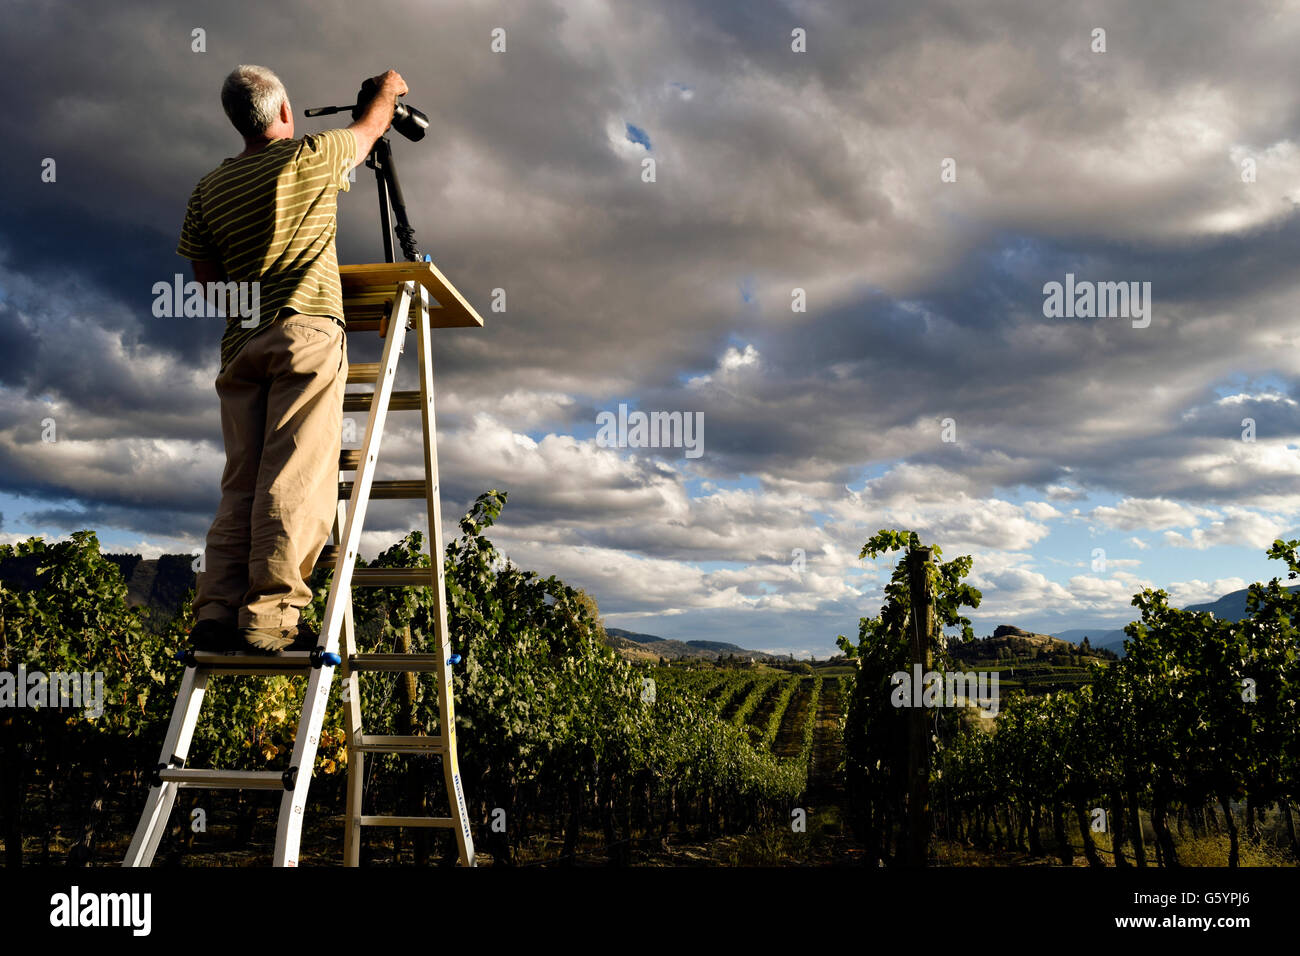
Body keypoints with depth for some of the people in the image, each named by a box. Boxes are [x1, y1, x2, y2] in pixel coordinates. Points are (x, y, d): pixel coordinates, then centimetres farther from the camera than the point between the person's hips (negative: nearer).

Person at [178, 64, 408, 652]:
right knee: (297, 477, -11)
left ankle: (216, 612, -3)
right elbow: (370, 128, 24)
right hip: (307, 328, -5)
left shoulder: (209, 190, 15)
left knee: (242, 483, 4)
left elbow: (208, 279, 18)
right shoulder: (311, 157, 5)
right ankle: (269, 614, -18)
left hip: (240, 343, 5)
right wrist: (387, 91, 44)